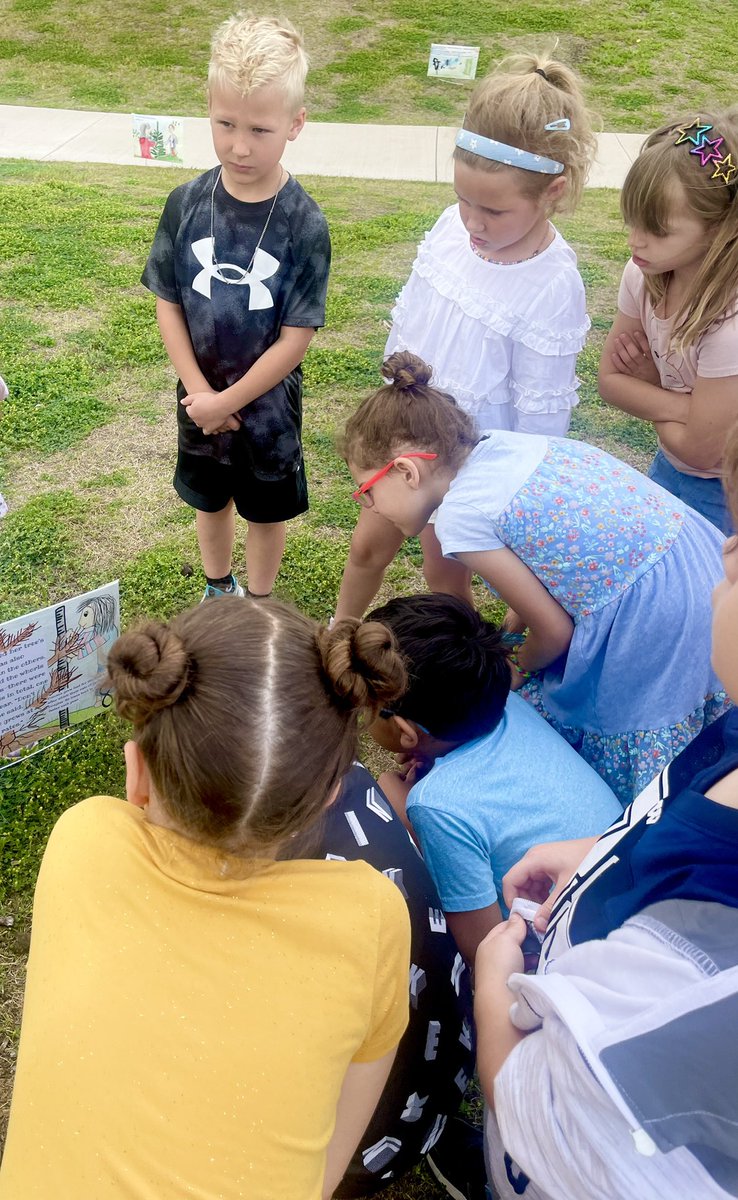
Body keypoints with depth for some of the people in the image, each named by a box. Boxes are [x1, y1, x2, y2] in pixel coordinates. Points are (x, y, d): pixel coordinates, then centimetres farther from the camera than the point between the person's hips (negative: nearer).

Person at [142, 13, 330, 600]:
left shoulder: (305, 224, -21)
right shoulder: (187, 204, -12)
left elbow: (296, 338, -20)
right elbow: (167, 303, -6)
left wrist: (229, 400, -16)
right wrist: (199, 391, -14)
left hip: (267, 403, -3)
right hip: (199, 398, 3)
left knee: (267, 510, 17)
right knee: (209, 499, 23)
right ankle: (217, 588, 49)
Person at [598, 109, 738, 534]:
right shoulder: (645, 277, -14)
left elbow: (701, 449, -25)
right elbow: (611, 379, -4)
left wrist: (648, 390, -11)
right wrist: (678, 405, -20)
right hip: (668, 468, 6)